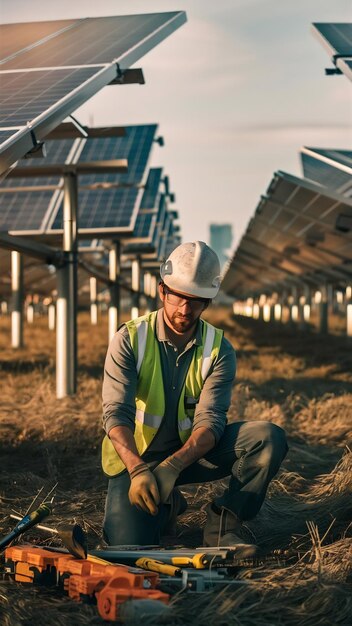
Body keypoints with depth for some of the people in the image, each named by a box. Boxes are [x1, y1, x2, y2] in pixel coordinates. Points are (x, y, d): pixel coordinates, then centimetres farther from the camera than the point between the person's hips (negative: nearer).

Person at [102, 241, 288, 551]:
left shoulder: (219, 350, -8)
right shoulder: (129, 340, -13)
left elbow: (210, 420, -19)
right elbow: (116, 414, -23)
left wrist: (173, 466, -38)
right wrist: (138, 469, -41)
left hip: (193, 451, 2)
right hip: (136, 457, -1)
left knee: (269, 438, -22)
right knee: (128, 542, -24)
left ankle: (223, 523, -9)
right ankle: (167, 505, 10)